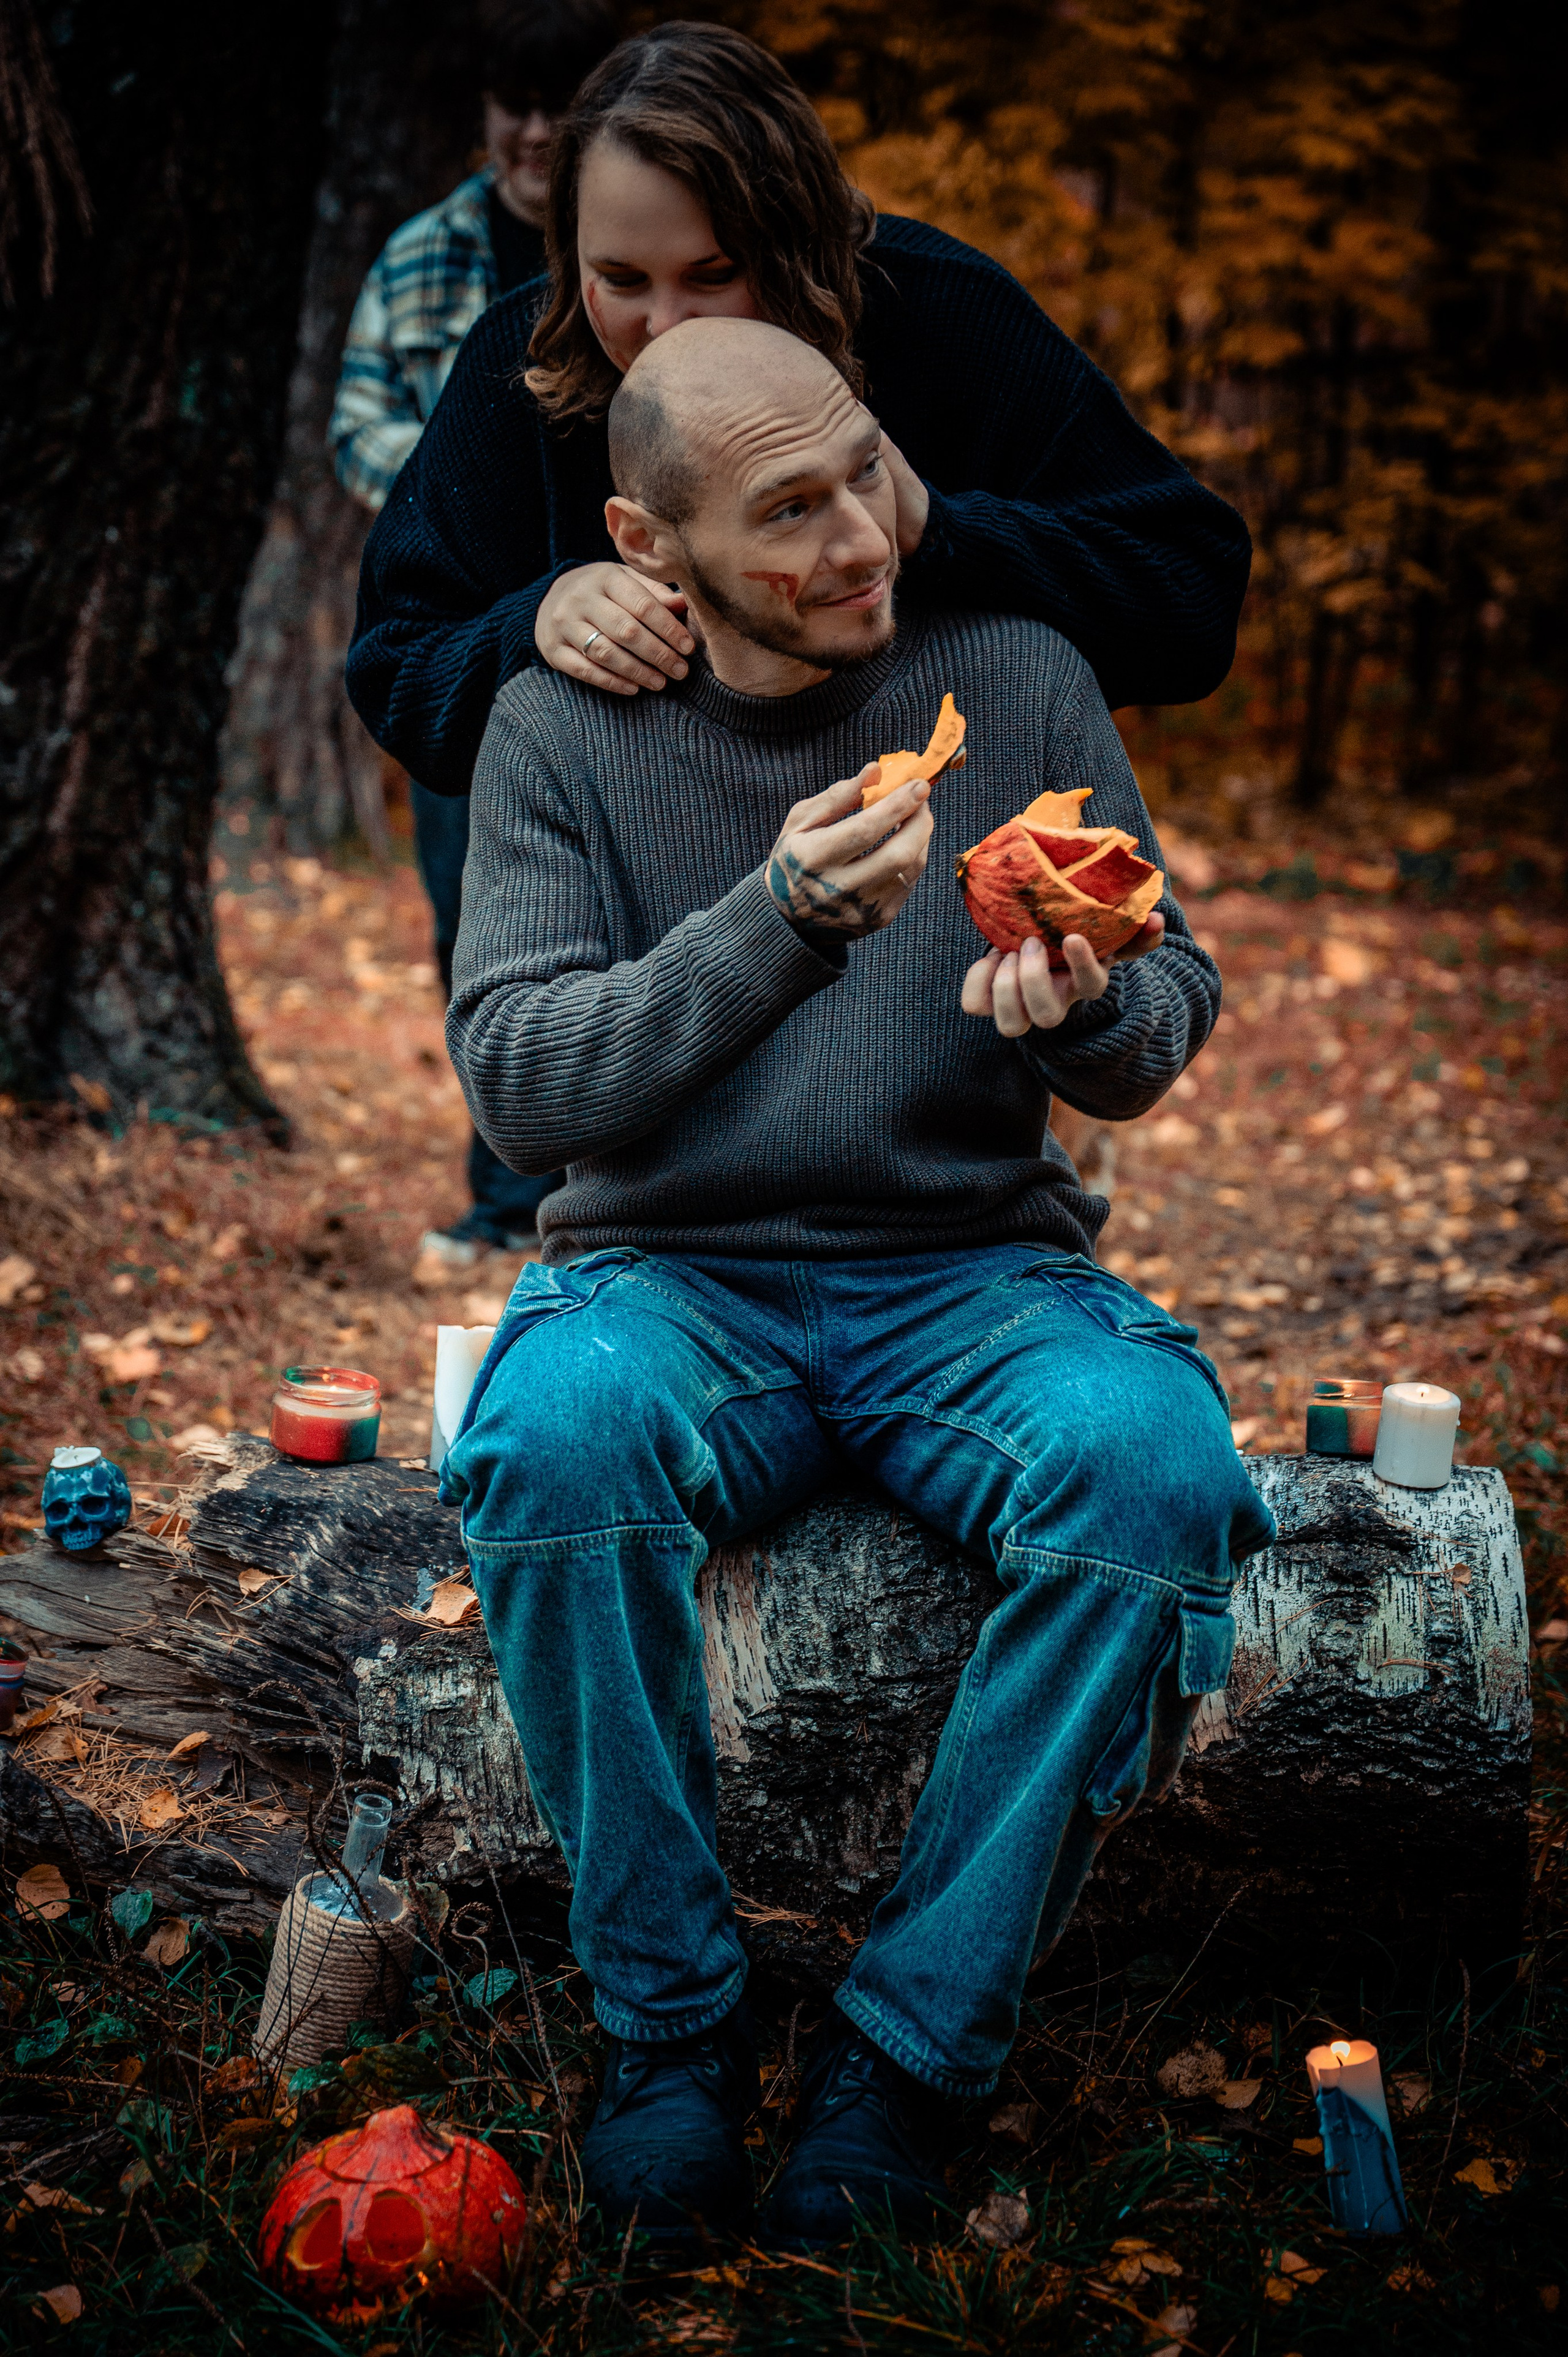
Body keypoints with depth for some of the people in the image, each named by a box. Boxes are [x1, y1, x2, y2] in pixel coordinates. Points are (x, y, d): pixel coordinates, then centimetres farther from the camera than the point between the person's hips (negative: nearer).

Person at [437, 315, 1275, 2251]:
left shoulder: (1022, 681, 4)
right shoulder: (560, 729, 1)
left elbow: (1169, 1028, 6)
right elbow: (515, 1082, -8)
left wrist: (1088, 1007, -20)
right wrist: (779, 922, -21)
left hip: (975, 1272, 1)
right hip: (671, 1275, 0)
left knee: (1156, 1466, -31)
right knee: (557, 1434, -35)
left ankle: (906, 2051, -15)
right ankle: (669, 2023, -14)